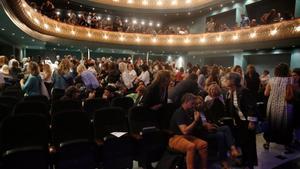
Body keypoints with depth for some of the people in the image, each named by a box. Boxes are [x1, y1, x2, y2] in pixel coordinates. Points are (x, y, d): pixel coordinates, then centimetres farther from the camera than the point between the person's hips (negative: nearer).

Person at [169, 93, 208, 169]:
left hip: (187, 136, 8)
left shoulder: (190, 112, 9)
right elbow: (185, 131, -25)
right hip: (175, 138, -8)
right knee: (191, 146, -34)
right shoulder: (179, 113, -17)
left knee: (203, 144, -14)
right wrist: (195, 121, -18)